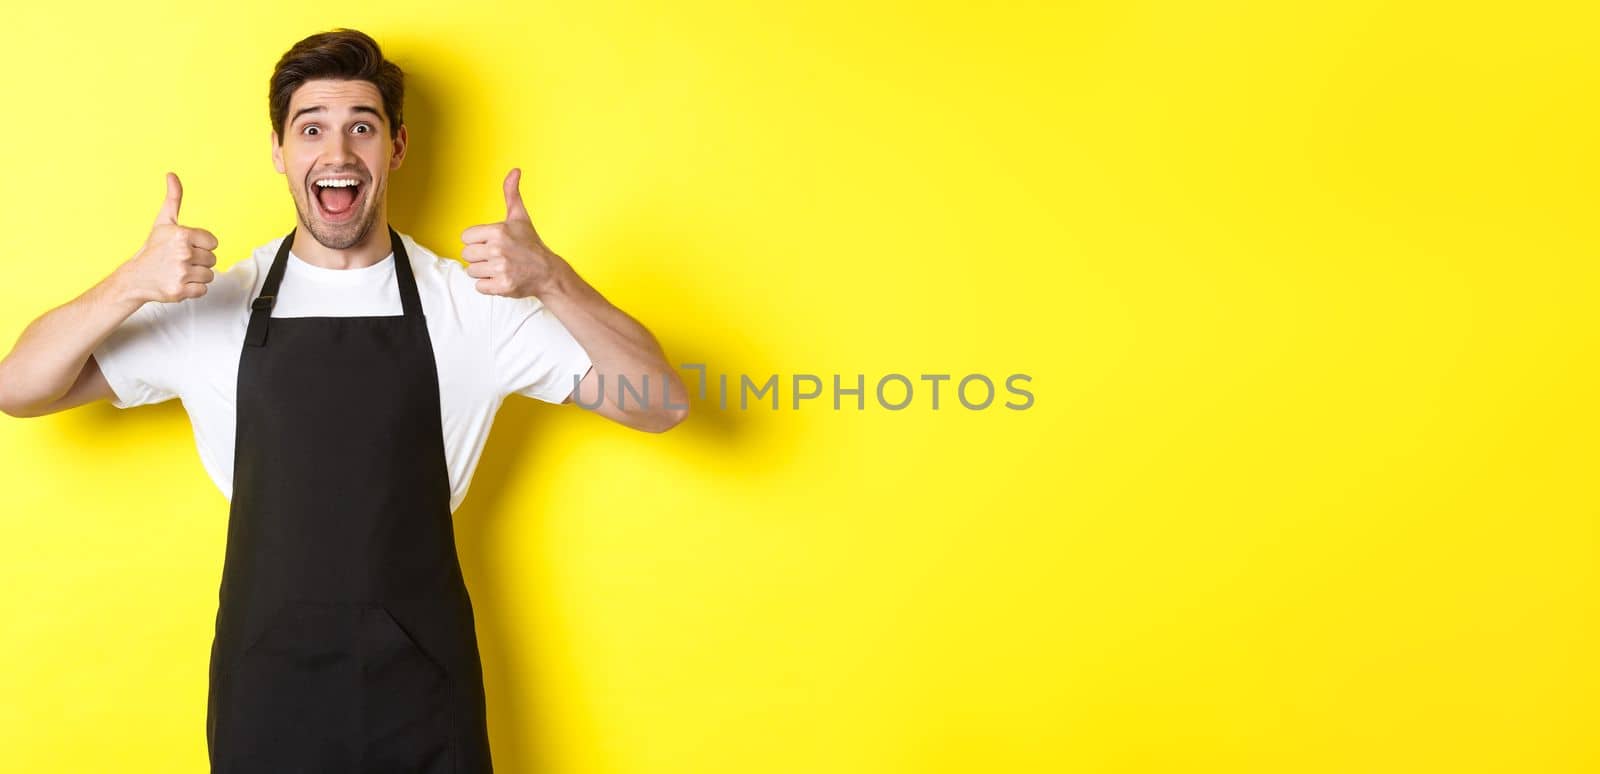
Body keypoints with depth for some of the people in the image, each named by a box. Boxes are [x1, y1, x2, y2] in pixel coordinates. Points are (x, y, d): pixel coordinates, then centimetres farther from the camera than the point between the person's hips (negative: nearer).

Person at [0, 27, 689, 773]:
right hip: (265, 689, 1)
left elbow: (660, 405, -8)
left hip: (423, 687, 0)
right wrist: (129, 285, -19)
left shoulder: (472, 303, -4)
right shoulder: (213, 305, 0)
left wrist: (552, 280, -24)